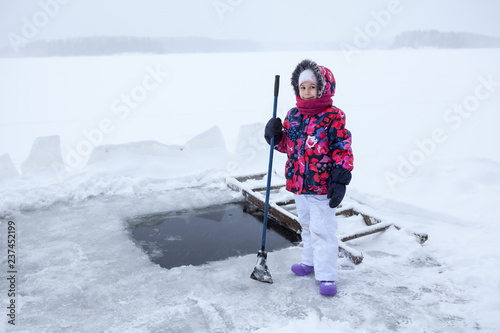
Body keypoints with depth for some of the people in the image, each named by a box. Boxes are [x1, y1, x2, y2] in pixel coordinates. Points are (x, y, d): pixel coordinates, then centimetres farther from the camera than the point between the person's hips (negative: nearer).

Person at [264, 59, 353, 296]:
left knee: (322, 230, -2)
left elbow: (343, 149, -13)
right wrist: (275, 136, -5)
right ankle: (310, 262, 41)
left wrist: (340, 181, -17)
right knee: (306, 226, 22)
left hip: (321, 186, -7)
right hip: (298, 183, 7)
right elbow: (286, 144, 16)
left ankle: (326, 276, 10)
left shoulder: (333, 117, -12)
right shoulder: (293, 115, 6)